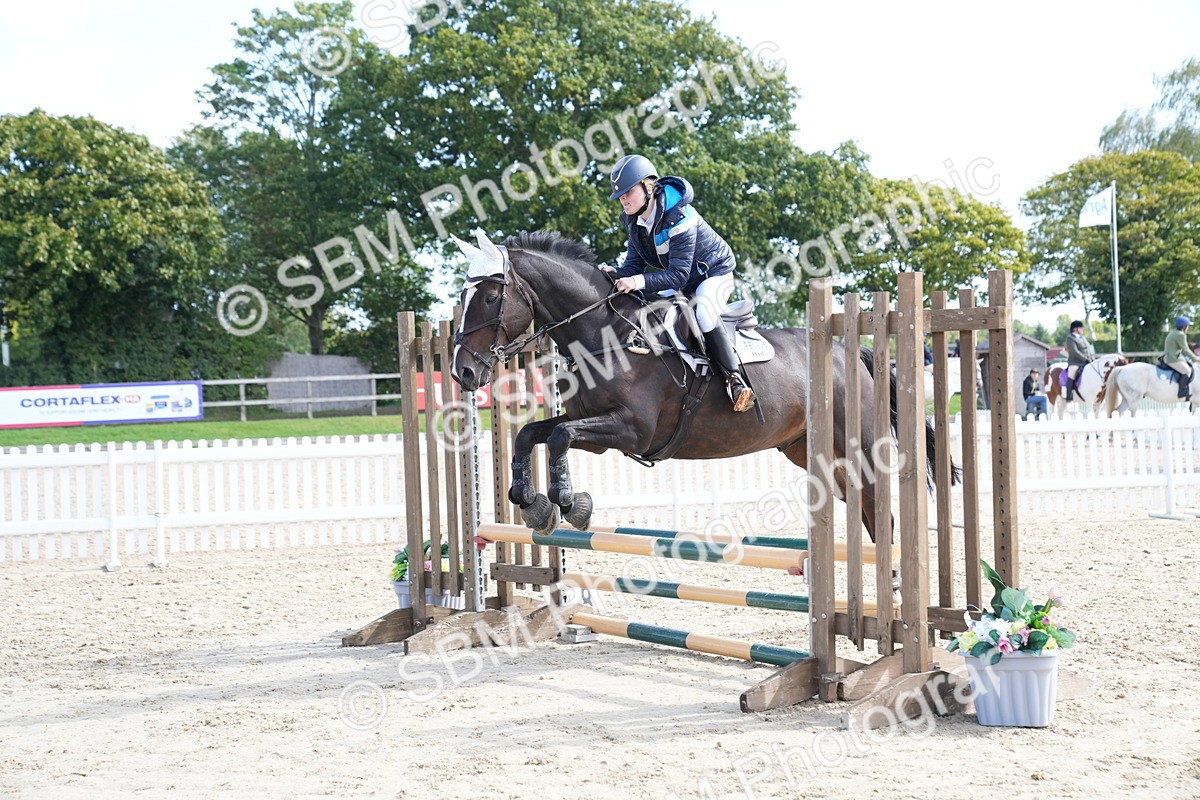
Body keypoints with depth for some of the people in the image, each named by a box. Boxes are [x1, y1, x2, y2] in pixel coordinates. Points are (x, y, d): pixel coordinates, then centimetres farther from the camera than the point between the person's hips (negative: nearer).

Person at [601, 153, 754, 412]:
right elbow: (635, 264, -5)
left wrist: (639, 281, -48)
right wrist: (616, 274, -28)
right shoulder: (633, 219, -8)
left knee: (703, 313, -34)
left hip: (714, 272, -9)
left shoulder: (679, 217, -33)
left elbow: (678, 275, -36)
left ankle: (735, 379, -27)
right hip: (682, 280, 9)